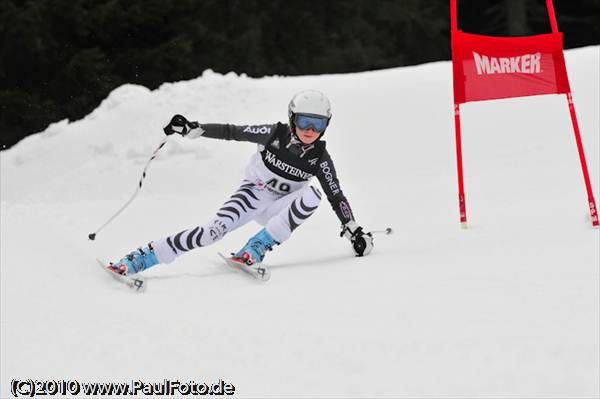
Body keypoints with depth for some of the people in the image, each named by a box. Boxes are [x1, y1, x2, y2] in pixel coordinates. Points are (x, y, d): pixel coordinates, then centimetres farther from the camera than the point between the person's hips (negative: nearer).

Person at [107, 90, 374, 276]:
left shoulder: (320, 159, -11)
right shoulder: (274, 135, -14)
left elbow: (337, 198, -4)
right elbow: (231, 132, -11)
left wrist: (354, 230, -11)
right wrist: (191, 129, -20)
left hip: (280, 209, 1)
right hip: (252, 193, -1)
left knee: (312, 194, -30)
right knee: (215, 230, -27)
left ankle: (256, 249, -25)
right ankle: (139, 259, -25)